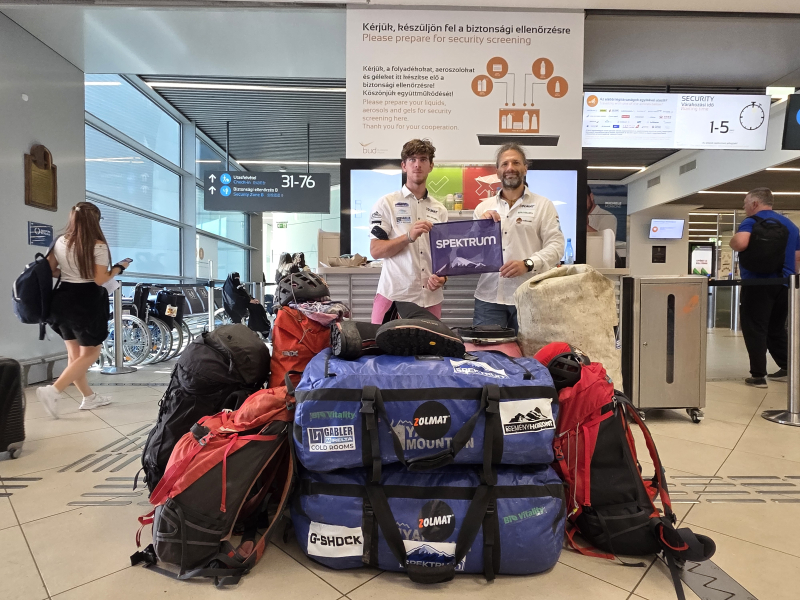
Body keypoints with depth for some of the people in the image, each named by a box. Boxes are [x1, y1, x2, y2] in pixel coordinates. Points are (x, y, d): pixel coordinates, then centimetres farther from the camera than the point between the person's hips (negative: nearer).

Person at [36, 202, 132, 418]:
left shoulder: (60, 242, 5)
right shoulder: (98, 246, -13)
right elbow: (100, 280, -14)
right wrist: (119, 268, 1)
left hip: (63, 300, 7)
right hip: (87, 302, -7)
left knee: (75, 354, 15)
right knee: (90, 353, 6)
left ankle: (89, 397, 25)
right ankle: (53, 391, -9)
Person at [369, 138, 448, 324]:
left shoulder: (440, 210, 14)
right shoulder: (386, 203, 0)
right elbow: (375, 250, -7)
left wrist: (443, 277, -4)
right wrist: (409, 236, -20)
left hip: (430, 299, 4)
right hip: (394, 296, -3)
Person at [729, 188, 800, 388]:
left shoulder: (752, 222, -8)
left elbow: (740, 243, -29)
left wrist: (732, 241, -7)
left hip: (758, 284, -7)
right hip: (784, 284, 7)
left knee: (754, 330, -2)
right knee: (777, 329, 19)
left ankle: (758, 376, -1)